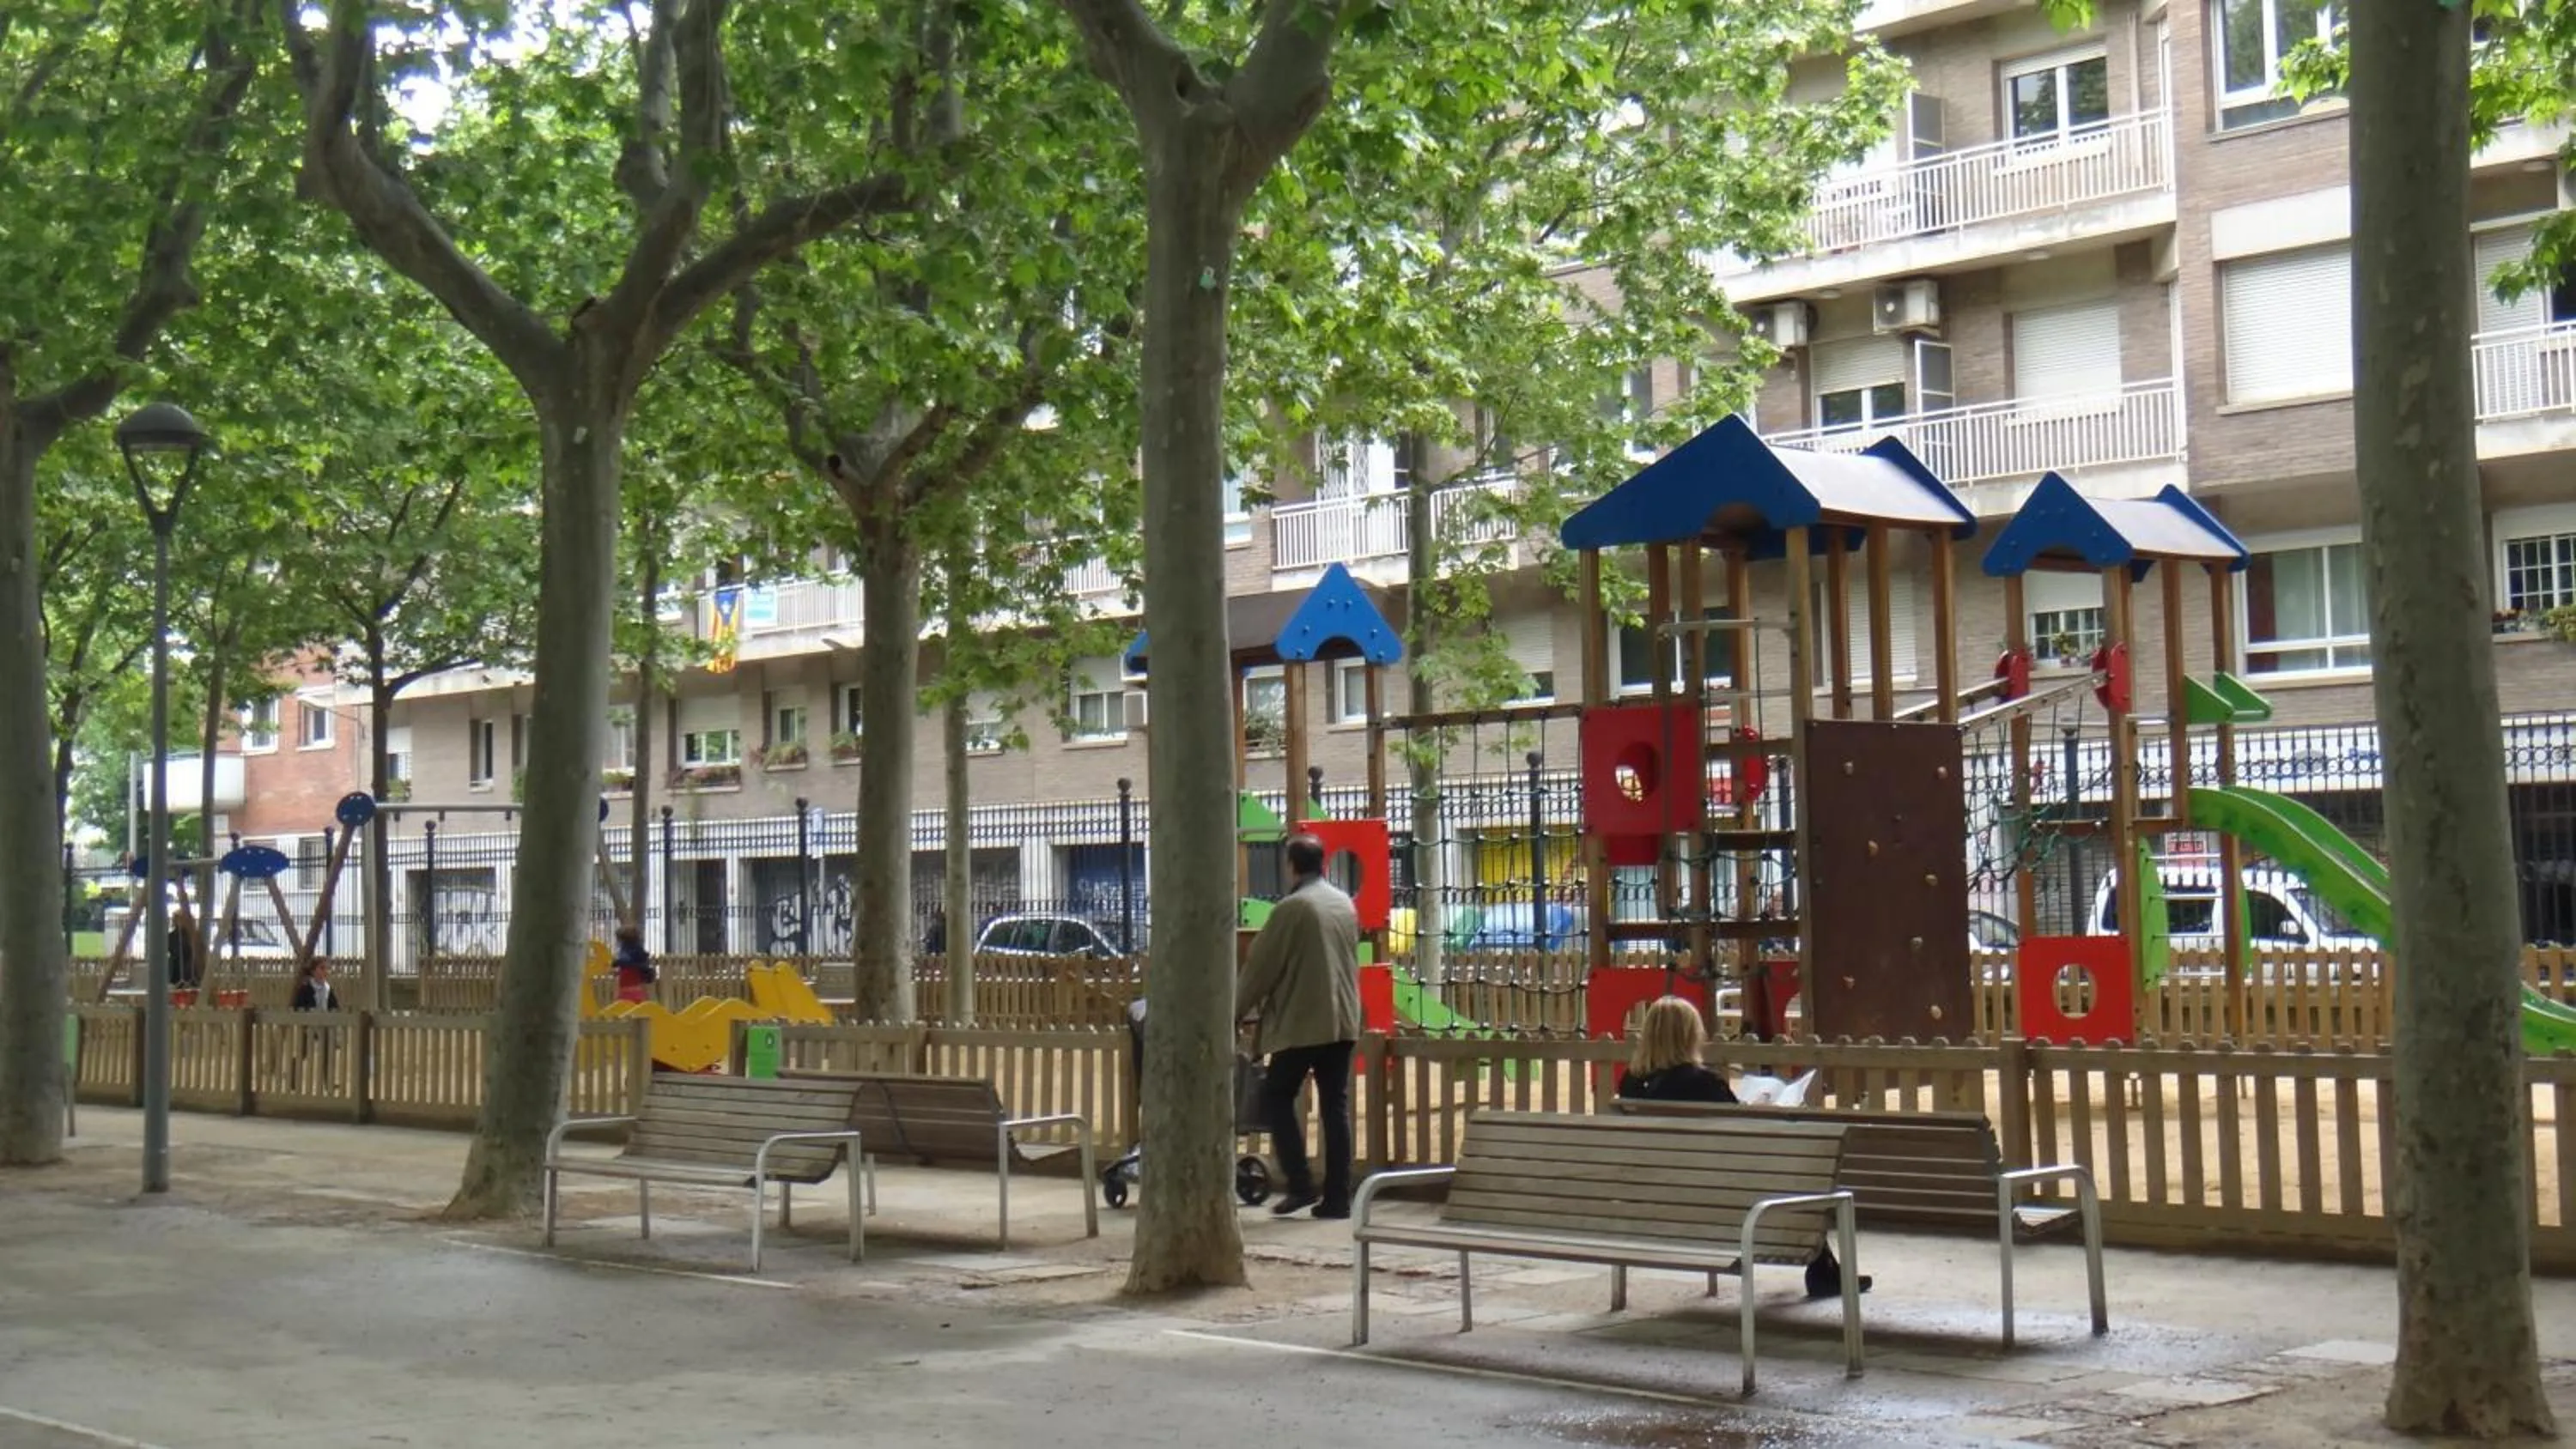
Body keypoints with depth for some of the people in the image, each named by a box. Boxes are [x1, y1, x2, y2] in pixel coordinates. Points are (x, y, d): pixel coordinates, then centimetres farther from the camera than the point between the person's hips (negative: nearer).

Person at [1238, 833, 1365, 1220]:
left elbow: (1261, 966, -7)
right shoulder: (1345, 904, 10)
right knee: (1335, 1106, 7)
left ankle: (1301, 1185, -2)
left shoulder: (1291, 908, -11)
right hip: (1342, 1022, 6)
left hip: (1300, 1023, -6)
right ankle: (1337, 1197, 5)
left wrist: (1238, 1009, 6)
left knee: (1276, 1098, 6)